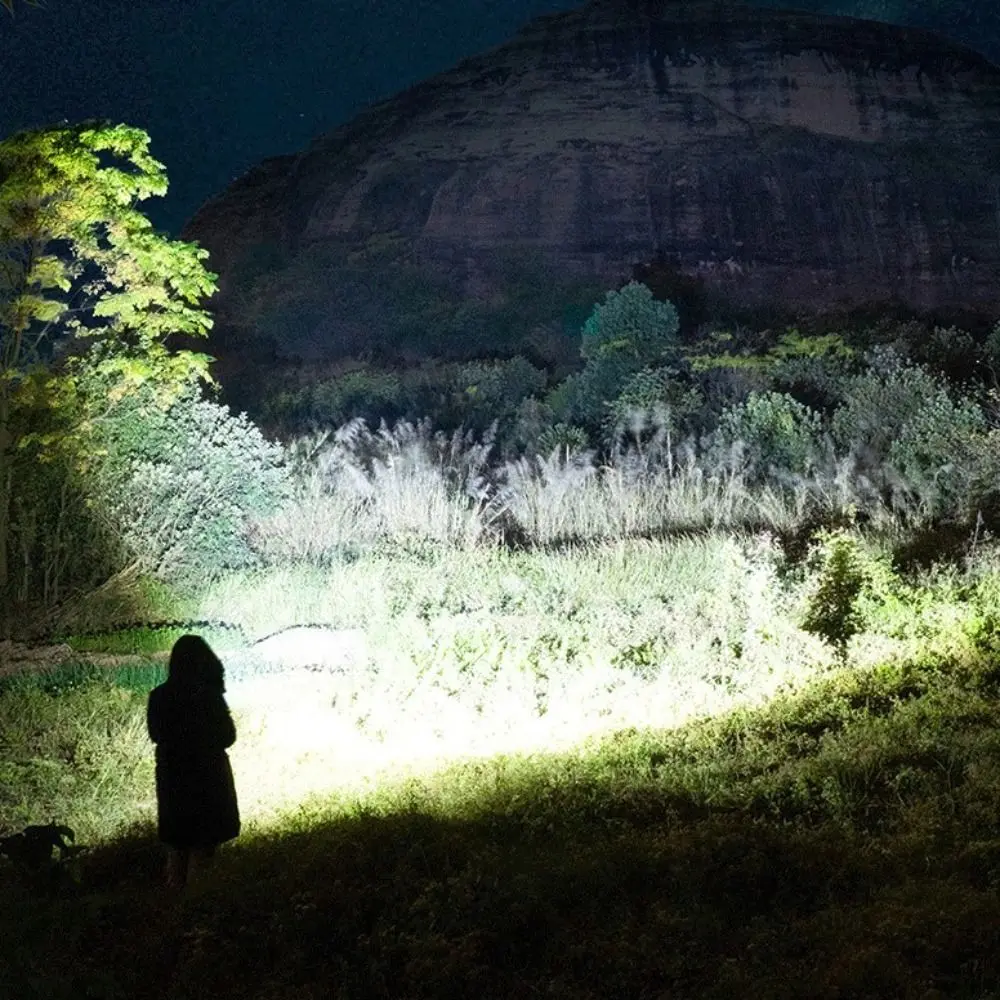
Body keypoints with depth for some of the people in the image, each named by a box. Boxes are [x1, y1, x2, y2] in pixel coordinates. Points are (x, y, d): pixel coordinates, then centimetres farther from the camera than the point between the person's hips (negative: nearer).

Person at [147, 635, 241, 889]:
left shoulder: (159, 697, -5)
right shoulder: (208, 697, -18)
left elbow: (156, 735, 9)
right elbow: (227, 737, -7)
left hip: (172, 780, 5)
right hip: (207, 780, -5)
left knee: (176, 848, 17)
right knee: (202, 849, 4)